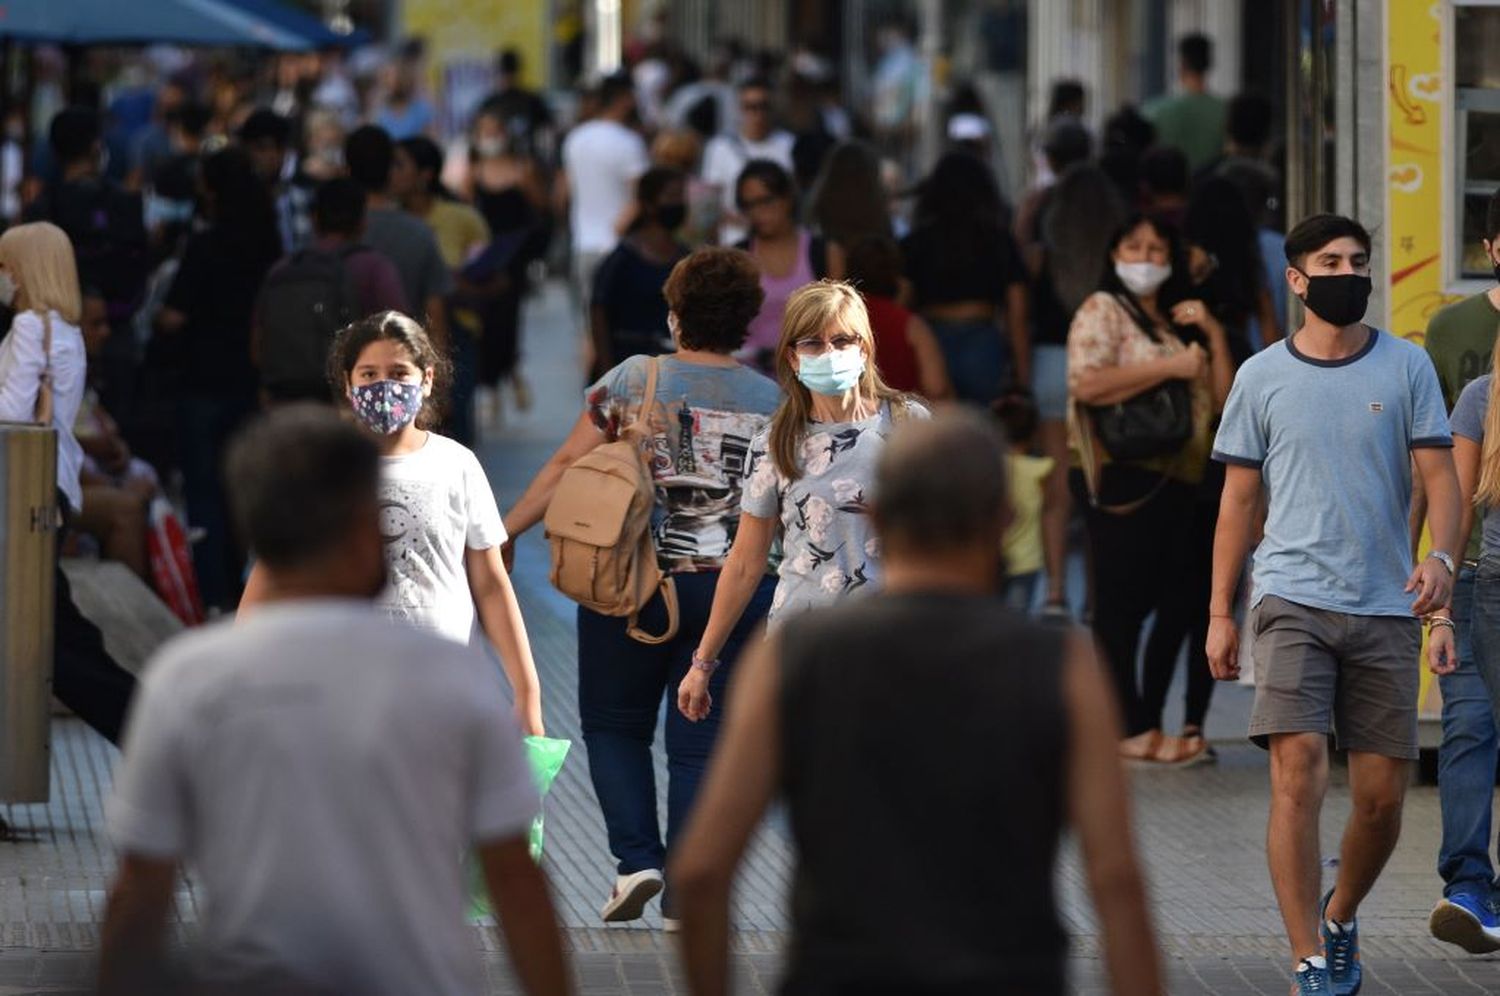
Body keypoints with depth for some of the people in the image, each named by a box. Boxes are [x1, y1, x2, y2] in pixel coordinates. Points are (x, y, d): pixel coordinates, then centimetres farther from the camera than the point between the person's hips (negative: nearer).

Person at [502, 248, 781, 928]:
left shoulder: (633, 380, -4)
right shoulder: (771, 402, -1)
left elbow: (566, 465, -3)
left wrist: (504, 532, 6)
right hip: (731, 590, 1)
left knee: (613, 724, 15)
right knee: (699, 743, 7)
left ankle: (637, 858, -1)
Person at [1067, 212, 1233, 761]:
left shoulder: (1178, 320, 21)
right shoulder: (1102, 311, -1)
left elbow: (1221, 399, 17)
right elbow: (1087, 384, -18)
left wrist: (1214, 336, 4)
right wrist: (1172, 366, -16)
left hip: (1173, 478, 7)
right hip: (1119, 474, -7)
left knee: (1150, 600, 7)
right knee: (1120, 602, -6)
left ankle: (1137, 721, 10)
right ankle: (1132, 728, -6)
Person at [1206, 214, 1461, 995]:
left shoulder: (1406, 367, 6)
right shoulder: (1262, 376, 5)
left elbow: (1438, 474, 2)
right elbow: (1240, 498, 10)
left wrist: (1441, 556, -18)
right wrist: (1220, 614, 7)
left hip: (1386, 608, 1)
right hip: (1292, 599, -1)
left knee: (1381, 797, 4)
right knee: (1298, 774, -16)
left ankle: (1340, 921, 32)